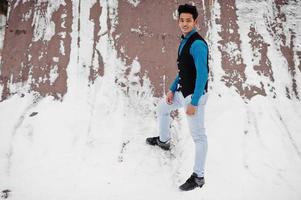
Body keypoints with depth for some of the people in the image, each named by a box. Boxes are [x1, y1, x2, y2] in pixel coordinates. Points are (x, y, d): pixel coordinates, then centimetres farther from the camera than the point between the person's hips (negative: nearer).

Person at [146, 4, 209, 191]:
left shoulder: (197, 44, -22)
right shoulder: (184, 42, 9)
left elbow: (202, 75, -25)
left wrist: (194, 103, -24)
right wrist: (172, 90, 13)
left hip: (194, 95, -10)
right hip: (182, 92, 10)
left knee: (198, 135, -1)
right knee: (163, 107, 31)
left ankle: (198, 177, 10)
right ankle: (164, 140, 53)